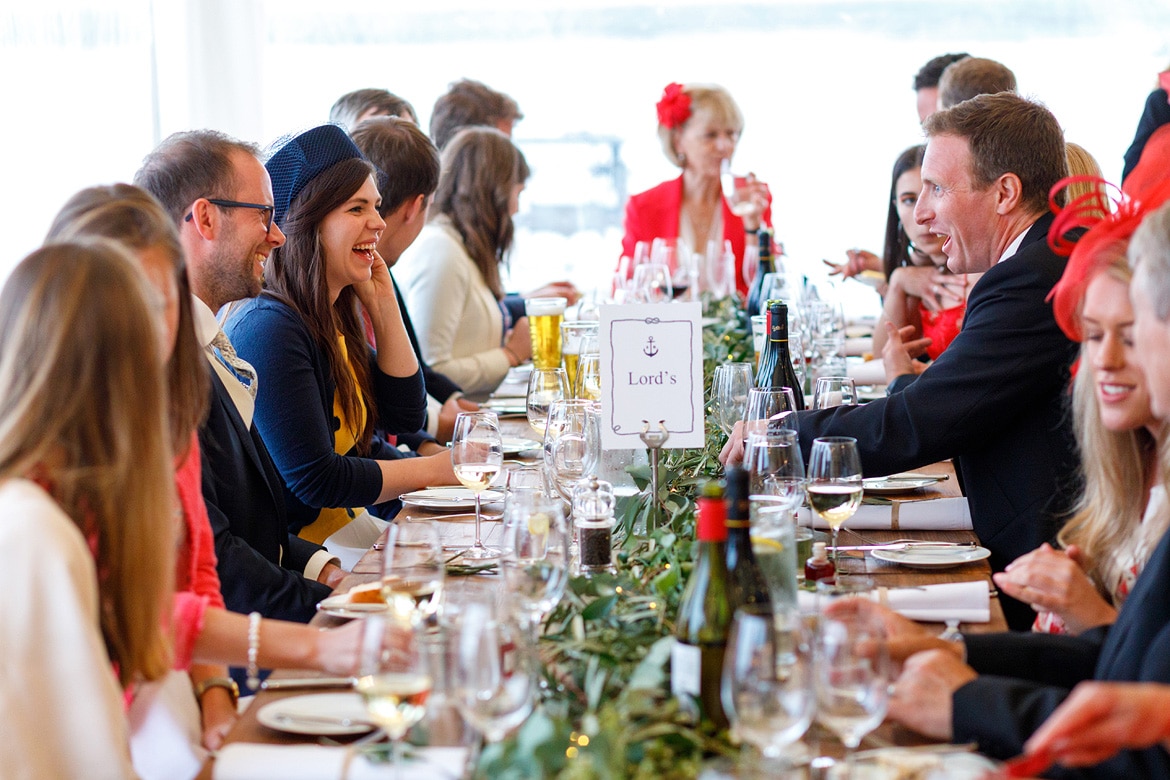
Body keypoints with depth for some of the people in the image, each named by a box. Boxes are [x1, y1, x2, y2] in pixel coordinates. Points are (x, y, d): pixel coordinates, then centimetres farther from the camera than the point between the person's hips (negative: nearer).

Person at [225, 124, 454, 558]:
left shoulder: (334, 317, 9)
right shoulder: (269, 328, -20)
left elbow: (405, 417, 12)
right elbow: (314, 481, -23)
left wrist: (382, 302, 5)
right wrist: (439, 469, -14)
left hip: (350, 522, 9)